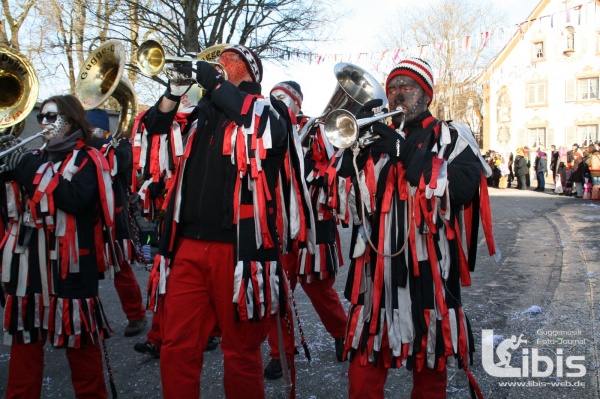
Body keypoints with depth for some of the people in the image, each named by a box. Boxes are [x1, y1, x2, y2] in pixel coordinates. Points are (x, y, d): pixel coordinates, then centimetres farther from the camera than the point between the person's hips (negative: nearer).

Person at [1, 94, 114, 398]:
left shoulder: (87, 160, -1)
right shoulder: (35, 159, 16)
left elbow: (77, 199, -20)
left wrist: (32, 172, -18)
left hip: (69, 264, -6)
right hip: (28, 262, 6)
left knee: (77, 336, 2)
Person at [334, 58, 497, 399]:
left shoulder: (453, 138, 4)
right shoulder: (373, 139, 14)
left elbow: (460, 189, -14)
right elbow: (349, 203, 6)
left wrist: (407, 152, -17)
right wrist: (352, 155, -10)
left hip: (429, 271, -2)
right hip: (376, 272, 3)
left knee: (430, 370, 13)